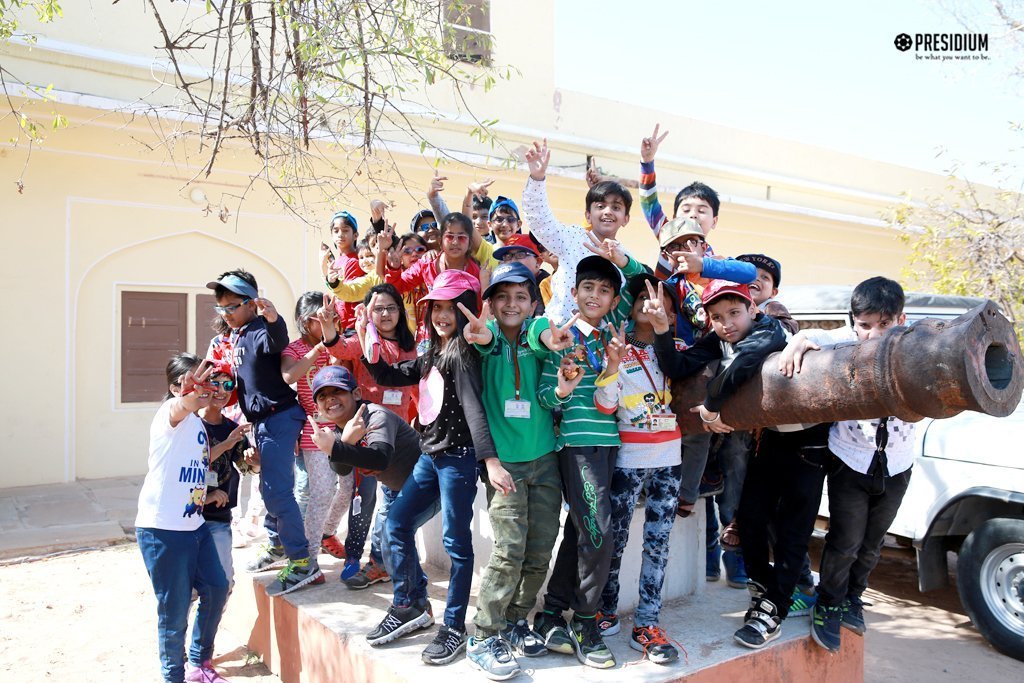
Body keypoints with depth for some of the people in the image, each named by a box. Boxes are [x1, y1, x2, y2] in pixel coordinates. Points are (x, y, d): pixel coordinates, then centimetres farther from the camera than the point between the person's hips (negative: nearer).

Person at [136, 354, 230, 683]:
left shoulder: (198, 425, 13)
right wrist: (188, 394, -61)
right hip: (162, 529, -9)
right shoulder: (170, 414, -13)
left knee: (216, 588, 14)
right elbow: (179, 406, -40)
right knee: (175, 608, 1)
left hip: (194, 524, 9)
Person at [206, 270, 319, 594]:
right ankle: (277, 545, 37)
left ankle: (303, 563, -6)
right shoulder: (236, 336, 13)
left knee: (276, 491, -12)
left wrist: (273, 320, -60)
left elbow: (278, 341, -40)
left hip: (279, 417, -10)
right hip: (262, 420, 10)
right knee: (269, 488, 21)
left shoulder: (260, 331, -16)